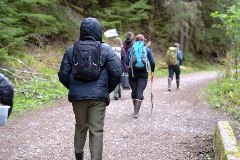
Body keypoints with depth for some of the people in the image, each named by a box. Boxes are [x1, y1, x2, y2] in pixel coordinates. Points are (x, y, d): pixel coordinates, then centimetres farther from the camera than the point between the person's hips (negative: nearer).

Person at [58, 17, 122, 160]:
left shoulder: (71, 50, 4)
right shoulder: (106, 49, -2)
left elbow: (63, 74, 3)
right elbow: (117, 72, -7)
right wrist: (108, 89, 7)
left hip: (77, 95, 3)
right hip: (98, 96, -3)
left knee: (80, 126, 21)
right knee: (96, 130, 2)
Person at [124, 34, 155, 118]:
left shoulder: (130, 49, 4)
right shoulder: (147, 49, 3)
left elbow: (126, 62, -1)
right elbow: (152, 62, -2)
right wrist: (152, 71, 14)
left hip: (132, 73, 1)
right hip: (143, 73, -1)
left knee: (134, 91, 14)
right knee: (140, 92, -2)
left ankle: (135, 110, 25)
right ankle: (136, 111, -12)